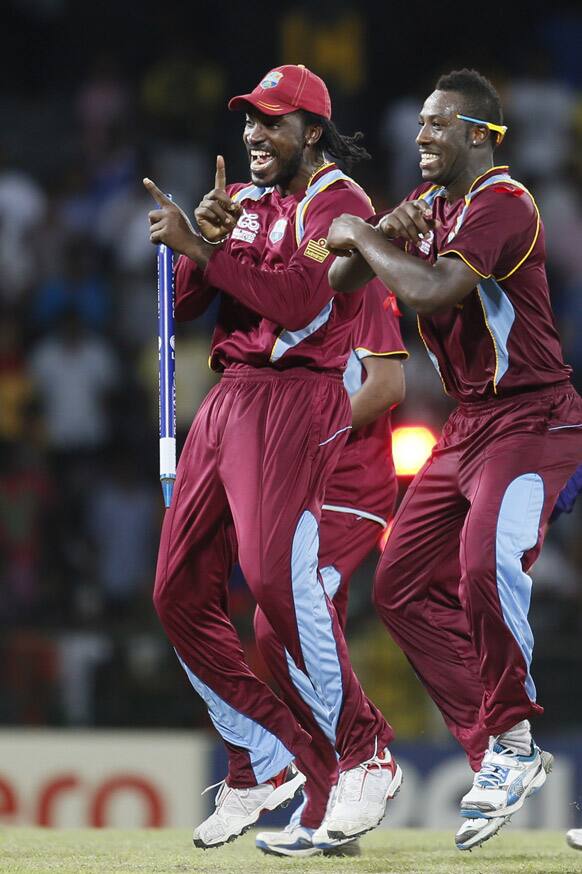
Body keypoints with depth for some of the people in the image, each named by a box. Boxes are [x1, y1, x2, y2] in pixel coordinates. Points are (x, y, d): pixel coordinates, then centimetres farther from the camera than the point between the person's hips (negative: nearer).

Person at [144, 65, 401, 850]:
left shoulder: (337, 202, -4)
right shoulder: (242, 200, 20)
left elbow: (299, 300, -20)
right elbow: (182, 305, 15)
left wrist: (204, 246, -18)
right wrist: (205, 238, -3)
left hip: (297, 395, -8)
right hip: (228, 396, 8)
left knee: (276, 572, -24)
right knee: (181, 593, 3)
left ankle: (366, 756, -15)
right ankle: (264, 764, 12)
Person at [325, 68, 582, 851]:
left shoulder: (502, 204, -16)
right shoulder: (433, 200, 13)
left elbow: (431, 289, -30)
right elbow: (343, 280, 11)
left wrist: (363, 235, -14)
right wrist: (384, 233, -9)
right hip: (467, 425, 10)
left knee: (486, 566, -31)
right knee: (404, 588, 6)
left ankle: (510, 740, -14)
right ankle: (498, 759, 9)